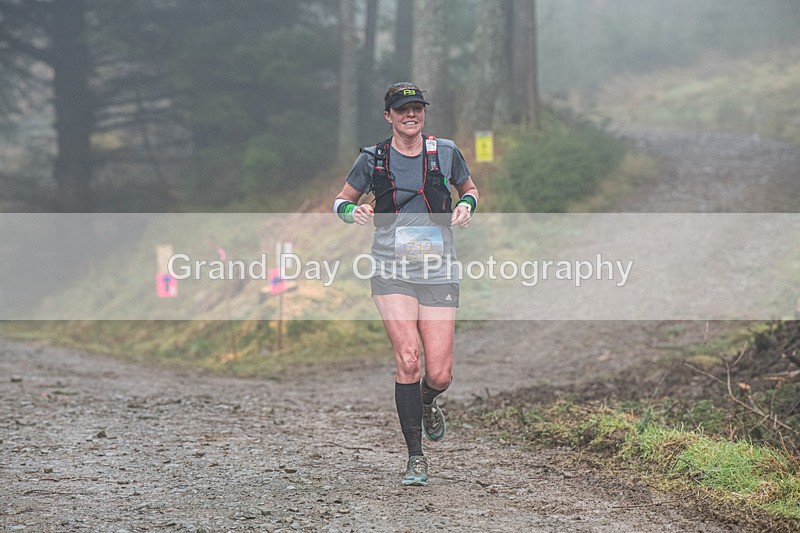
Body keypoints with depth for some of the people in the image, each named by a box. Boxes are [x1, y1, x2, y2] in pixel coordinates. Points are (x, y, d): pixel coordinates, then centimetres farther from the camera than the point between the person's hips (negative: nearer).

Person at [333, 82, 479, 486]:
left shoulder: (445, 152, 6)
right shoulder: (373, 159, 3)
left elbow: (469, 189, 23)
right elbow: (341, 201, 15)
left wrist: (466, 206, 0)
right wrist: (353, 211, -8)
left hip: (439, 274, 1)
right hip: (392, 273, -1)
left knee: (439, 375, -4)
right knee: (408, 360, -18)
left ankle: (427, 402, 36)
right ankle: (415, 457, -4)